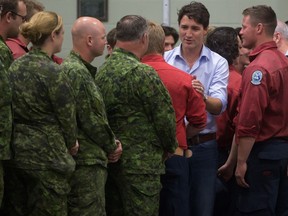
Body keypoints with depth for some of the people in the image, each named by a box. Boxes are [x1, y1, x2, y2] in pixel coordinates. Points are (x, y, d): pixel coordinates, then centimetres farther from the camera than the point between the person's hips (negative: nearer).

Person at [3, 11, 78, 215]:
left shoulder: (15, 66, 7)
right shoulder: (53, 72, -14)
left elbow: (15, 110, 10)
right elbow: (67, 117, -8)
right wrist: (71, 144, 11)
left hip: (15, 152, 7)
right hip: (46, 158, -7)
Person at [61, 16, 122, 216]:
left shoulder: (84, 70, 17)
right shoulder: (77, 72, -15)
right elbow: (90, 120, -17)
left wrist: (110, 143, 10)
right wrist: (112, 146, -4)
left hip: (91, 160, 10)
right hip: (87, 162, -10)